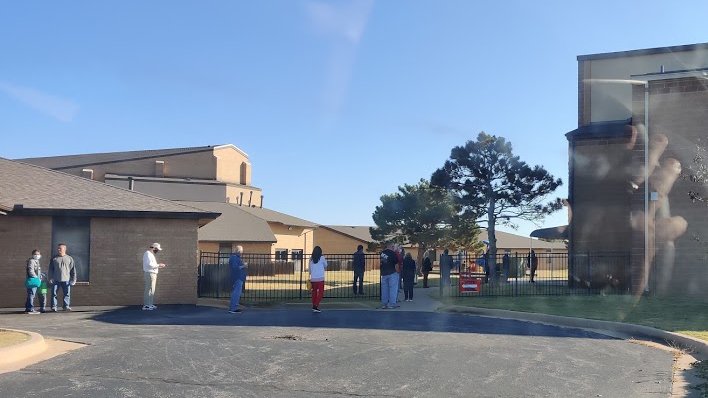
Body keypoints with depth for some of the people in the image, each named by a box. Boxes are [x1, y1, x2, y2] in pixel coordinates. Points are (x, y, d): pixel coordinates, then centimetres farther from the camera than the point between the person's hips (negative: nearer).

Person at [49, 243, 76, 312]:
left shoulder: (69, 258, 8)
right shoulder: (54, 259, 9)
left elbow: (73, 270, 7)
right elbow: (50, 269, 9)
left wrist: (74, 279, 1)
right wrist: (50, 278, -2)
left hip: (66, 280, 0)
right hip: (56, 280, 1)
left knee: (67, 294, -1)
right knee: (54, 293, 0)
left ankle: (66, 306, 6)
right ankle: (54, 306, 6)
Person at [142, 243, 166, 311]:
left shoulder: (151, 254, 19)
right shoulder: (148, 254, -13)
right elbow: (149, 265, -22)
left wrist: (159, 266, 12)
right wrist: (158, 265, -13)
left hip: (152, 274, 11)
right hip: (149, 274, -11)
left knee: (152, 290, 12)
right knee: (149, 289, -9)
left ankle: (150, 304, 17)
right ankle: (146, 306, -8)